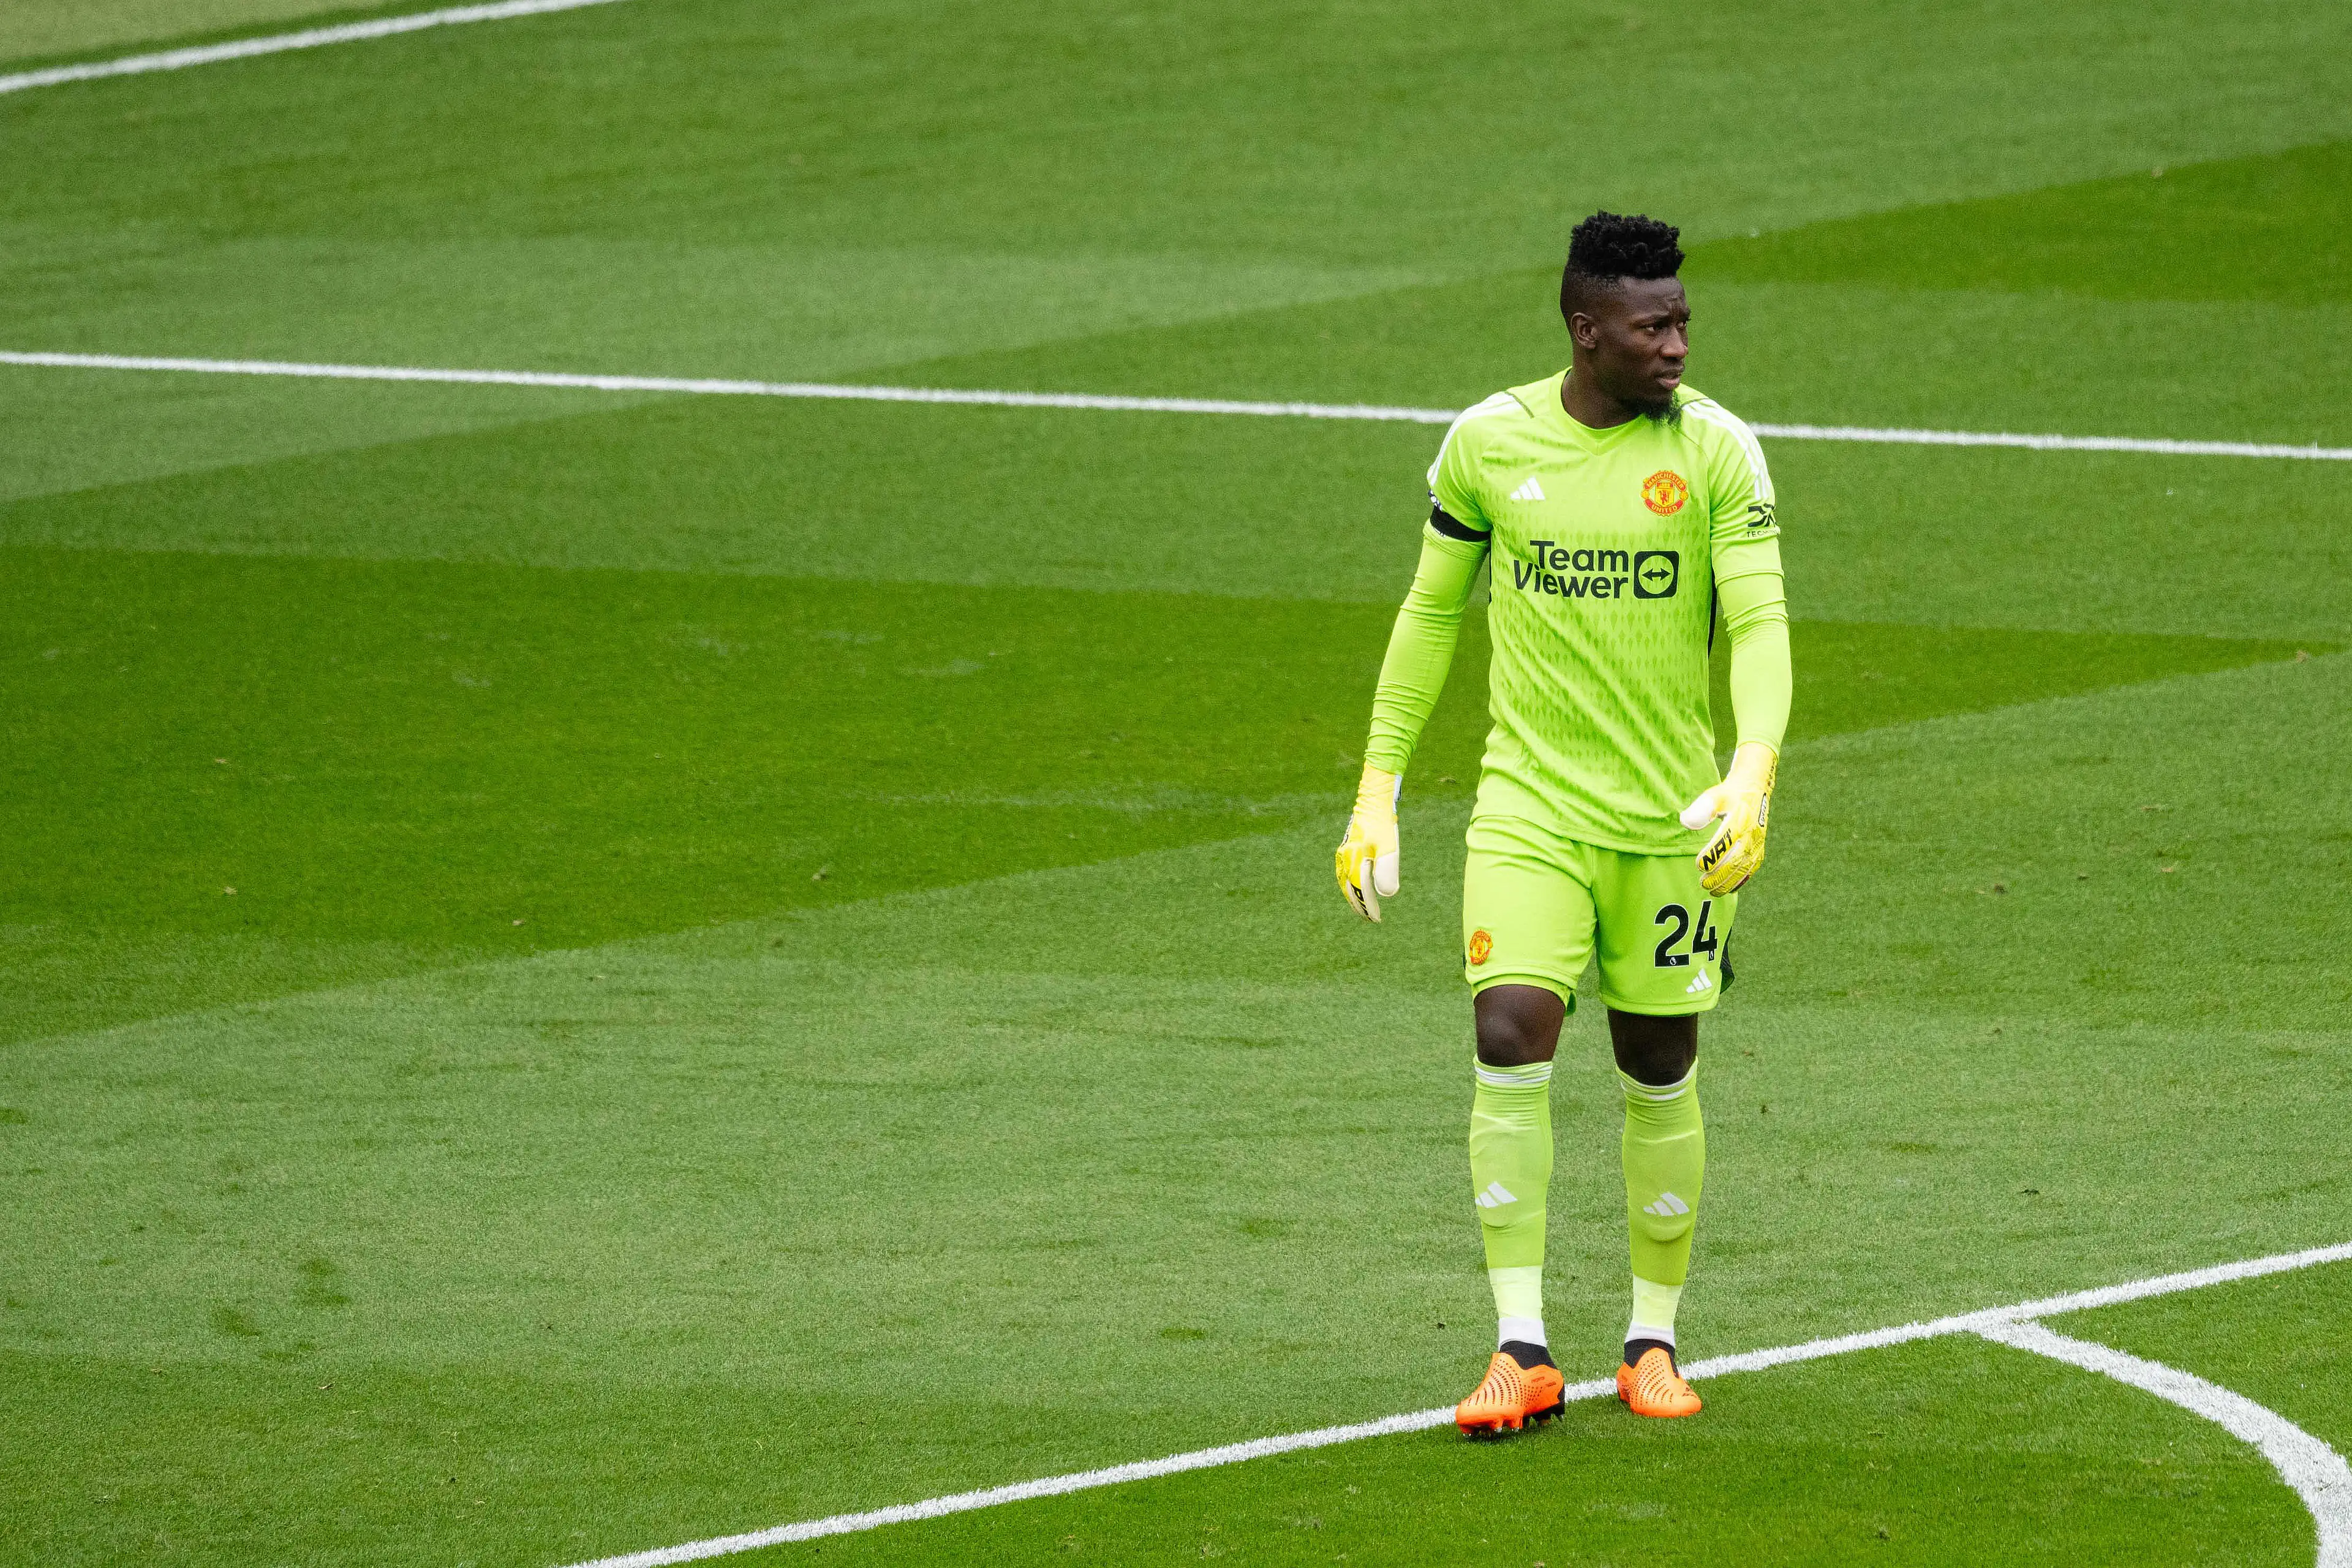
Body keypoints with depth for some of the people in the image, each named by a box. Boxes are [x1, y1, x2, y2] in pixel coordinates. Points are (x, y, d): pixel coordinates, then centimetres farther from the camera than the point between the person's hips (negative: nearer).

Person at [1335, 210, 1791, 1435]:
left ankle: (1654, 1339, 23)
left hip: (1673, 821, 0)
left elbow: (1761, 623, -9)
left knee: (1660, 1077, 7)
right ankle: (1521, 1350, -11)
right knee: (1510, 1044, -15)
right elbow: (1431, 612, 12)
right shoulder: (1488, 442, 0)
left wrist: (1753, 773, -27)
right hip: (1529, 805, 0)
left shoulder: (1716, 450, -5)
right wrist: (1378, 793, 10)